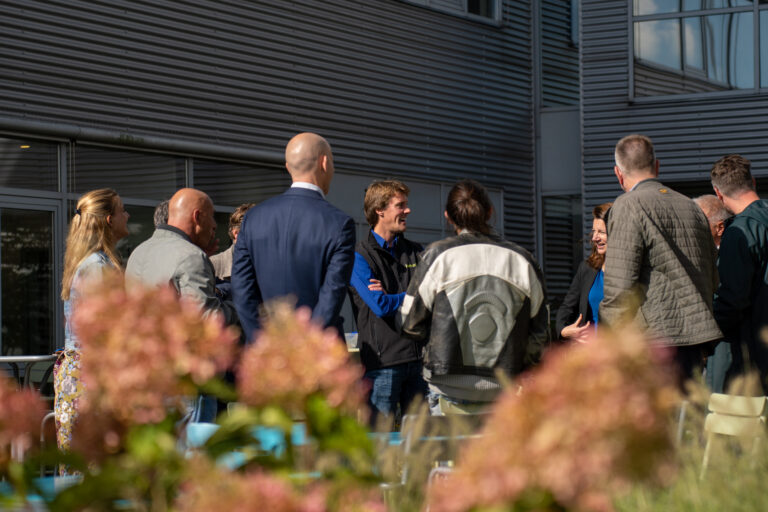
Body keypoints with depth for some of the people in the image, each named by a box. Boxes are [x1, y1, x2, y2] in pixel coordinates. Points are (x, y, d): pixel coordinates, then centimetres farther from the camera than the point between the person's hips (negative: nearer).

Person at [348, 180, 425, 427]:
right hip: (382, 360, -5)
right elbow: (380, 306, -13)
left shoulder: (416, 252, 16)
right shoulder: (360, 256, -2)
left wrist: (391, 296, -9)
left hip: (418, 357, 5)